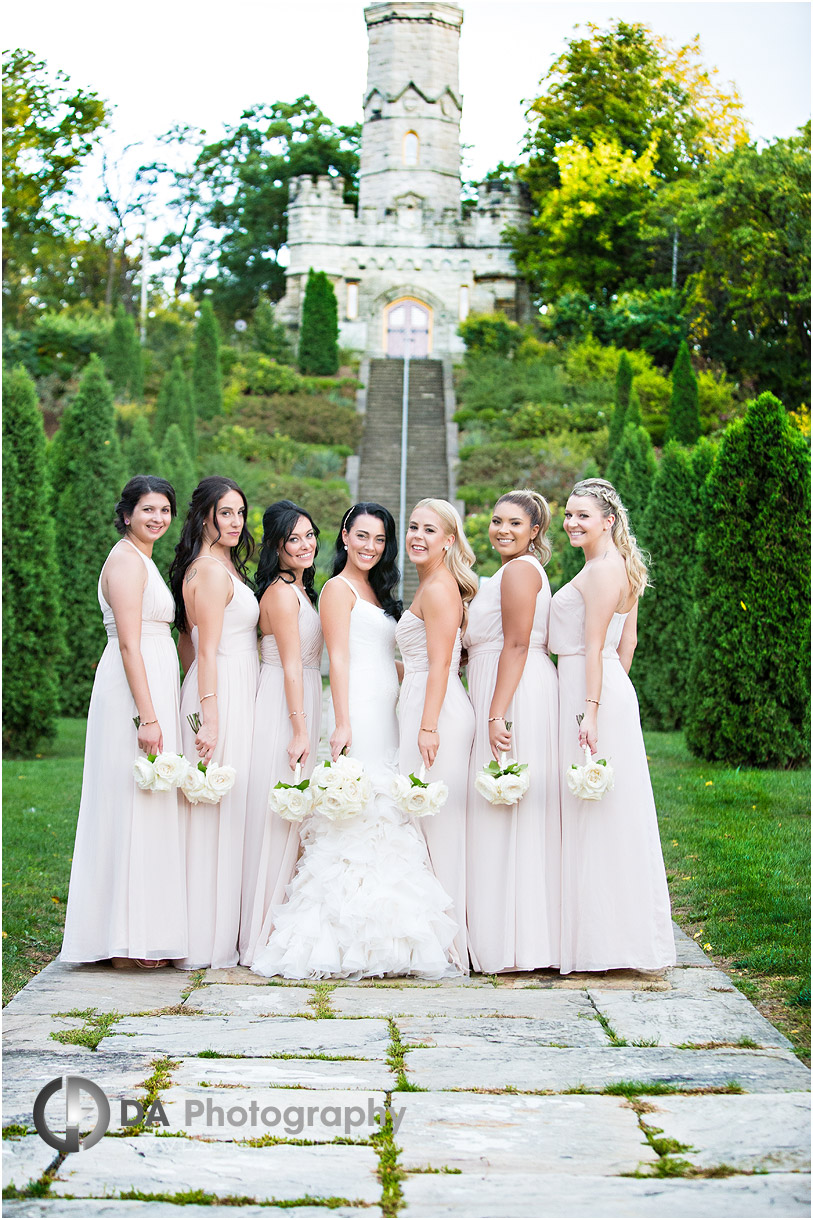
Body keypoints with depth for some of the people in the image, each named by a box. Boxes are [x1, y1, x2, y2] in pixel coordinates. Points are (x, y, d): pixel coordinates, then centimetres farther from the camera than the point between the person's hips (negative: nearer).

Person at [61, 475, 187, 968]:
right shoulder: (126, 560, -11)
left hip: (155, 686, 10)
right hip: (134, 692, -10)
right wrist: (147, 717, -22)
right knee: (135, 809, -7)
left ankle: (143, 931, 16)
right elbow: (128, 645, -18)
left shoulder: (144, 560, 19)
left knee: (151, 810, 11)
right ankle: (130, 941, -2)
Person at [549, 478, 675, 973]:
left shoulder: (602, 570, -14)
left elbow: (594, 647, -19)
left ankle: (604, 937, 1)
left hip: (593, 694, -10)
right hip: (609, 692, 10)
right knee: (606, 815, 12)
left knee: (594, 814, -5)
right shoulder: (621, 568, 16)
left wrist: (590, 710, -22)